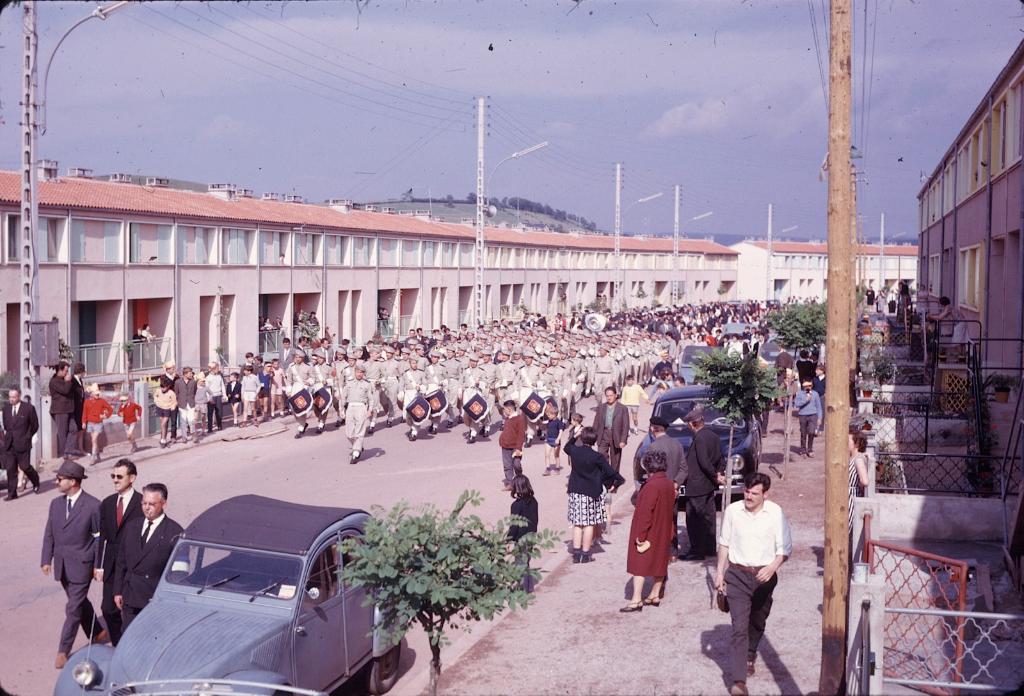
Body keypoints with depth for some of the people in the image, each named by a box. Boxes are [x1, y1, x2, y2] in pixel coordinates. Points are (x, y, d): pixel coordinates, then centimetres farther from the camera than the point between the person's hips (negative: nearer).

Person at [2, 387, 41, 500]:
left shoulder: (28, 408, -7)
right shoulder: (6, 407, 7)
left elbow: (35, 425, 2)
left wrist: (27, 437, 2)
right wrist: (7, 435, 14)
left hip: (22, 444, -4)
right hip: (9, 444, 4)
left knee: (25, 466, -1)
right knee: (10, 469, 2)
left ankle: (35, 482, 28)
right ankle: (12, 493, 7)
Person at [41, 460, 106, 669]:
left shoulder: (93, 506, -14)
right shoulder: (56, 503, 4)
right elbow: (49, 534, 10)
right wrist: (46, 560, 4)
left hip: (81, 565, -6)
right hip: (61, 565, 6)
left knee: (74, 609, -2)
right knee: (80, 602, 19)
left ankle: (63, 651, 7)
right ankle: (98, 633, 37)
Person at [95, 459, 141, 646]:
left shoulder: (141, 503, -11)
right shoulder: (107, 503, 8)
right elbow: (102, 537, 10)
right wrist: (99, 566, 5)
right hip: (111, 566, 5)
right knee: (109, 610, 8)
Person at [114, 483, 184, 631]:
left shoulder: (174, 532, -8)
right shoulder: (131, 526, 10)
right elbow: (121, 561, 15)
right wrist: (118, 591, 11)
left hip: (156, 600, -5)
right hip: (130, 599, 5)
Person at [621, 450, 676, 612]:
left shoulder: (651, 486, -22)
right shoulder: (669, 485, 4)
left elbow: (645, 512, -23)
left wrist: (640, 536, -20)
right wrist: (670, 533, 20)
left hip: (648, 535, -8)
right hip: (663, 534, 8)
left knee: (639, 564, -5)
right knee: (659, 563, 15)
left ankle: (636, 600, -7)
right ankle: (655, 596, 25)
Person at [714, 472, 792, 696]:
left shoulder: (775, 513, -9)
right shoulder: (733, 511, -5)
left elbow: (785, 548, -5)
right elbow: (724, 544, 8)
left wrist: (772, 568, -21)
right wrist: (720, 572, 8)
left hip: (764, 576, 1)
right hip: (737, 574, -1)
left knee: (757, 622, 20)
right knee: (739, 627, -10)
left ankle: (749, 655, 50)